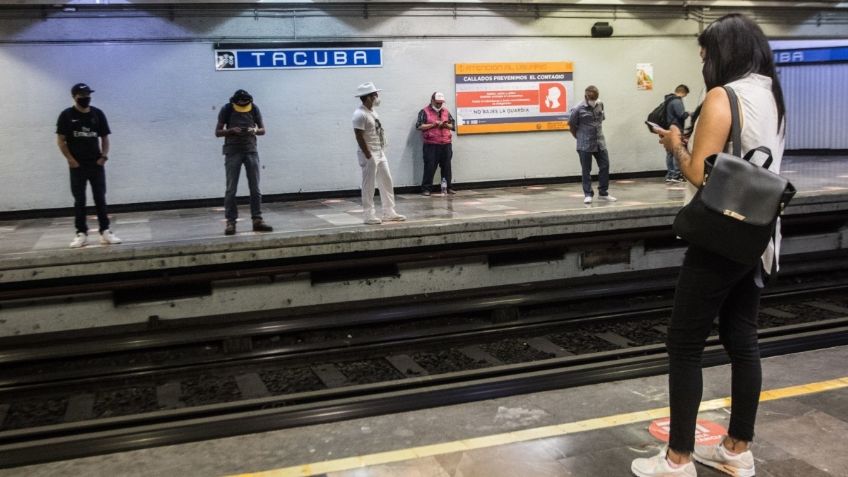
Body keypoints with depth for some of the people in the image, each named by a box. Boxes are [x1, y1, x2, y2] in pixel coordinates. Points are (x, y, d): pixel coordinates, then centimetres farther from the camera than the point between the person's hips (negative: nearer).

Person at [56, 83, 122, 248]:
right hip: (77, 166, -2)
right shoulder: (66, 115, -3)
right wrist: (70, 159, -9)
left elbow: (104, 137, 10)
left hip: (96, 164, 2)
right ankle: (81, 233, 8)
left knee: (100, 198, 3)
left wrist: (104, 156, -3)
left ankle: (105, 231, 6)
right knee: (79, 200, 3)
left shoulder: (98, 114, 5)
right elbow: (60, 140, -2)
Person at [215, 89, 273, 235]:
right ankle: (231, 222, 0)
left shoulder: (254, 109, 0)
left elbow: (263, 130, 8)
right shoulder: (226, 110, -4)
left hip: (251, 150, 2)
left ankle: (257, 220, 6)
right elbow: (217, 132, -1)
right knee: (231, 189, -3)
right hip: (232, 152, -2)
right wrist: (231, 130, -19)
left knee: (255, 188, 1)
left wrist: (255, 131, -14)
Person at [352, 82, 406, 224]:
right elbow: (359, 137, -20)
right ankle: (369, 215, 7)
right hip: (369, 154, -10)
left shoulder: (373, 111, 11)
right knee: (369, 186, -1)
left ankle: (389, 213, 19)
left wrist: (380, 151, 14)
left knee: (386, 182, 12)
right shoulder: (360, 114, -18)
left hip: (380, 152, 10)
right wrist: (368, 156, -20)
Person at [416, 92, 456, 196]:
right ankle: (426, 188, 0)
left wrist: (446, 125, -4)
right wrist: (433, 124, -13)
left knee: (446, 166, 7)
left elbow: (453, 125, 18)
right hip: (431, 145, -4)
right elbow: (419, 126, -7)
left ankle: (448, 187, 15)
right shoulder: (424, 112, 1)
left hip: (446, 144, 5)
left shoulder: (446, 111, 16)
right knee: (430, 167, -5)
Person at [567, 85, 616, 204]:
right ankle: (588, 194, 12)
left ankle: (603, 193, 18)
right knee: (586, 170, 3)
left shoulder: (600, 105, 3)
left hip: (600, 143, 5)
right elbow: (571, 126, -5)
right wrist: (580, 137, 5)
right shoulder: (578, 109, -13)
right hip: (585, 145, -5)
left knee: (605, 166, 6)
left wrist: (597, 135, 14)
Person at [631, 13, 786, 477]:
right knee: (742, 338, 14)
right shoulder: (771, 95, 11)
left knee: (684, 346, 0)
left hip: (723, 236, -9)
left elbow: (699, 174, -18)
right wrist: (692, 142, 11)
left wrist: (677, 145, 0)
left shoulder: (722, 96, -15)